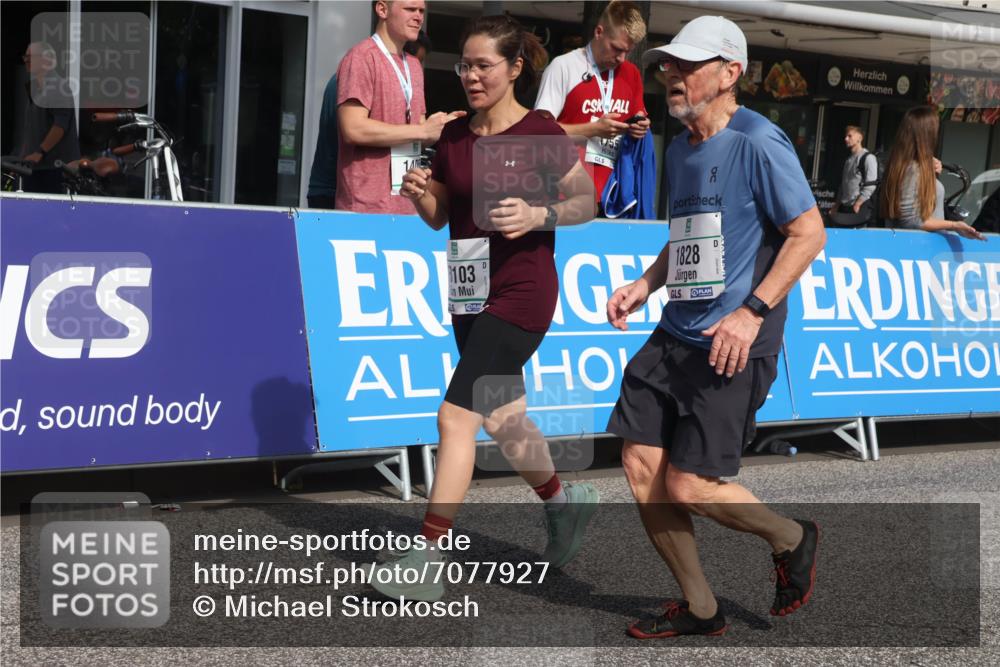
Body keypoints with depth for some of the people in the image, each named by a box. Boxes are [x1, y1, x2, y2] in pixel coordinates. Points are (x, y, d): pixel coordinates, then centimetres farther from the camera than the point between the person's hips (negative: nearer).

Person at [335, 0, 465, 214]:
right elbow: (353, 129, -19)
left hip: (407, 203, 7)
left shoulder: (414, 66, 15)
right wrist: (423, 131, -15)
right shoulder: (362, 57, -9)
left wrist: (441, 126, -2)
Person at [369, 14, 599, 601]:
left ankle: (427, 562, -8)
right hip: (469, 293, 7)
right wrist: (420, 194, -8)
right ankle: (566, 502, 44)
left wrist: (539, 214, -21)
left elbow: (587, 202, -3)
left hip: (520, 294, -7)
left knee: (456, 416, -14)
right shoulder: (454, 137, 6)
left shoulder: (541, 134, -10)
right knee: (502, 417, 18)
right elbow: (439, 217, 13)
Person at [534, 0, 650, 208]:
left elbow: (638, 120, 22)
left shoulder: (631, 74, 13)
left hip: (613, 188, 5)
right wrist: (593, 129, -15)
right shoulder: (563, 66, -5)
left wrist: (639, 127, -1)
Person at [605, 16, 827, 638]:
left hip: (734, 346, -8)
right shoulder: (680, 149, 14)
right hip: (675, 336, 8)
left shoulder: (757, 141, -10)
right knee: (641, 466, 3)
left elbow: (809, 233, -13)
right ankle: (699, 609, 19)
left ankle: (794, 540, 20)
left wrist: (752, 312, -20)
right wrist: (646, 283, 10)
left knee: (690, 486, -10)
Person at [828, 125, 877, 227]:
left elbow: (870, 186, -12)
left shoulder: (868, 158, -4)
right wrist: (836, 205, 11)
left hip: (861, 209, -7)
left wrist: (857, 205, -17)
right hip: (845, 207, 7)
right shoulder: (848, 160, 20)